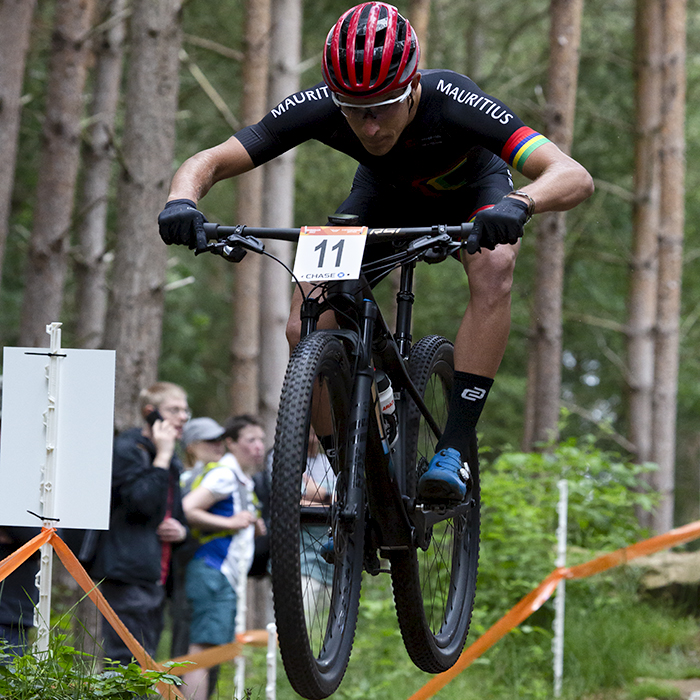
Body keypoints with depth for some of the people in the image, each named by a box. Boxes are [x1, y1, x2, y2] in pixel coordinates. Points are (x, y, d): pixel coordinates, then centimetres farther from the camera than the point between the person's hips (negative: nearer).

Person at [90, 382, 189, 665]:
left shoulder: (172, 461, 21)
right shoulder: (125, 449, -6)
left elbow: (178, 512, 30)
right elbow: (142, 502, -20)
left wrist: (181, 529, 6)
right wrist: (162, 456, -16)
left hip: (155, 575, 9)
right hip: (128, 574, -9)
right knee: (128, 663, -13)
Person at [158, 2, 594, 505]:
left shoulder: (454, 103, -41)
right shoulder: (318, 108, -34)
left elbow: (575, 178, -49)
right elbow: (207, 163, -28)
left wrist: (519, 203, -70)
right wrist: (183, 200, -52)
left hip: (470, 191, -2)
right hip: (384, 194, 2)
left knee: (494, 270, -36)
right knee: (305, 330, -18)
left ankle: (454, 451, -31)